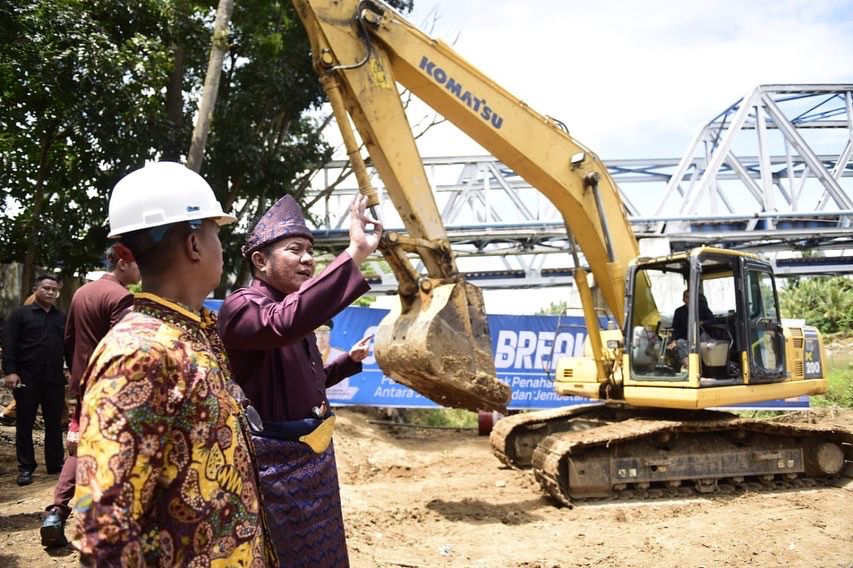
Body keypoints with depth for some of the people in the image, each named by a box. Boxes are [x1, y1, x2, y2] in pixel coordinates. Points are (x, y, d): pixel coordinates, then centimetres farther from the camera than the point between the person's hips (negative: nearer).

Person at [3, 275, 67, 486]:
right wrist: (10, 371, -15)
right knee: (24, 425, 4)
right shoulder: (20, 314, 1)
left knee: (54, 424, 8)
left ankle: (55, 464, 18)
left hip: (54, 380, 3)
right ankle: (25, 468, 11)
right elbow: (9, 344, -6)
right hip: (27, 379, -3)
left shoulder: (62, 318, 13)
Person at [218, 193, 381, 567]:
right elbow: (285, 323, -44)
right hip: (275, 463, -9)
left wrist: (351, 359, 14)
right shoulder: (241, 307, -18)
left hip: (313, 457, 9)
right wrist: (354, 254, -47)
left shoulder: (292, 308, 10)